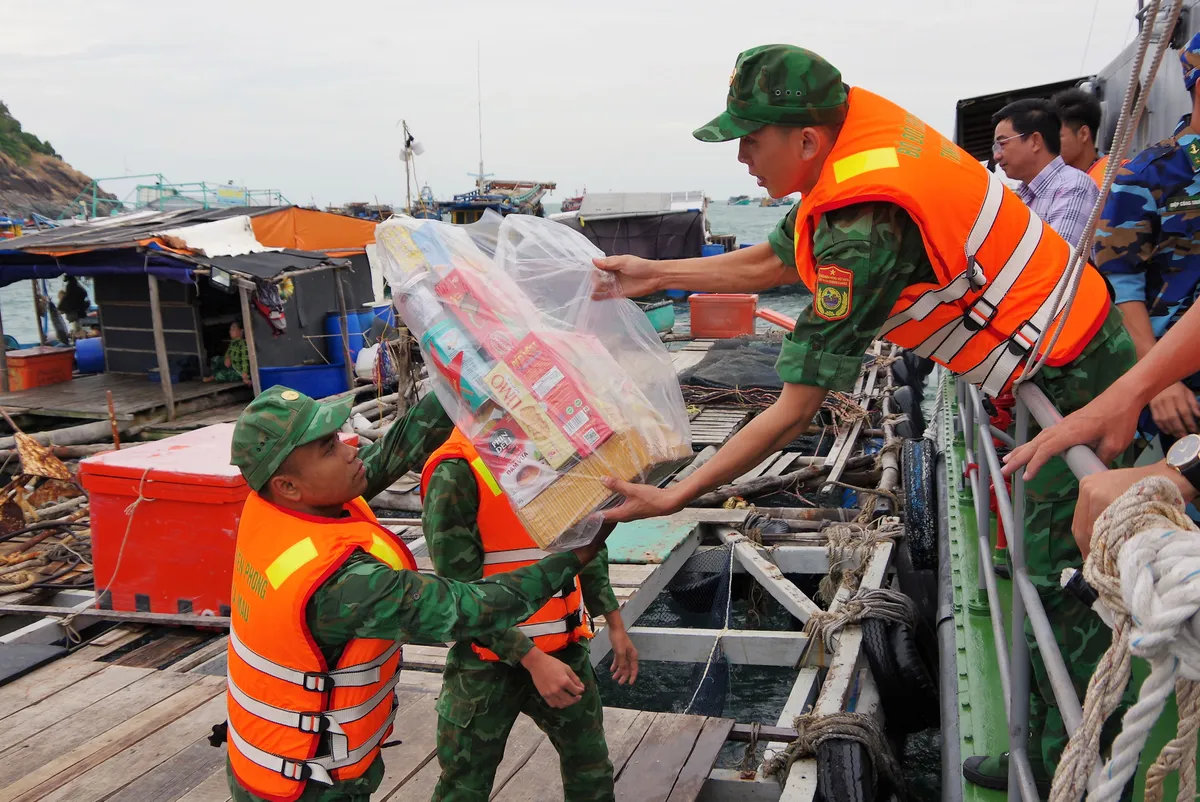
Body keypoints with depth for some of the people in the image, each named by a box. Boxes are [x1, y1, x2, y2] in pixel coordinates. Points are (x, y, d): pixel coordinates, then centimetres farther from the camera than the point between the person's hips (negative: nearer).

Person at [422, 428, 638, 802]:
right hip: (490, 658, -6)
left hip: (565, 646, 6)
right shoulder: (456, 471, -19)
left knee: (592, 772, 17)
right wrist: (532, 658, -19)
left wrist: (615, 624, 15)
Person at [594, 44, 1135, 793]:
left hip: (1068, 379, -10)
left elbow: (794, 413, -30)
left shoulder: (863, 227, -33)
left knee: (1063, 586, 0)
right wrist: (655, 273, 10)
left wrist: (673, 497, -25)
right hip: (1053, 356, 10)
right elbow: (770, 262, 8)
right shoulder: (862, 129, -5)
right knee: (1044, 571, 18)